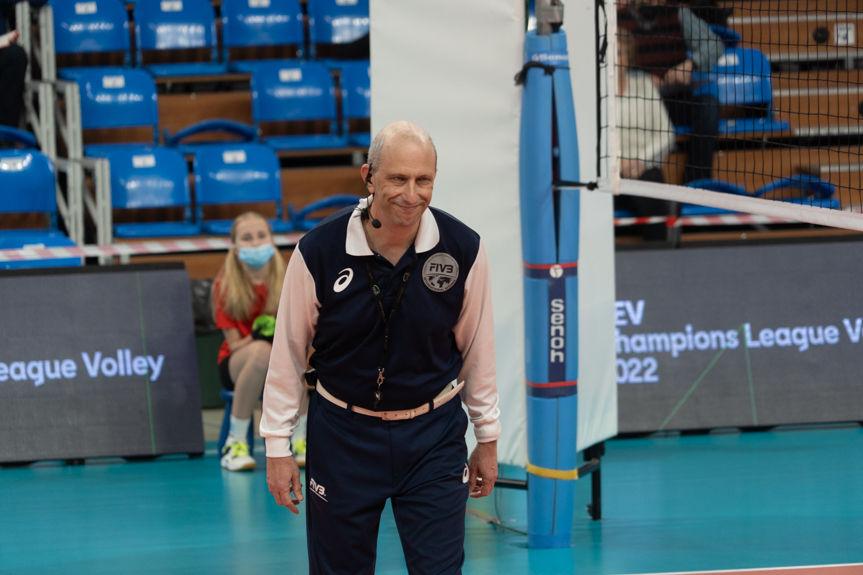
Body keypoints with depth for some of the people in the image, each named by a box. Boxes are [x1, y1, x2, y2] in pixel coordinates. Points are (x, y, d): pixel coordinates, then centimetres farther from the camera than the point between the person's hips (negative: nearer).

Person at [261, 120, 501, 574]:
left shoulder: (463, 249, -9)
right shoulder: (319, 251, -13)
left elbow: (476, 347, 4)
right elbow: (288, 352, -3)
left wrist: (487, 438, 10)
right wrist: (277, 445, -1)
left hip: (434, 435, 0)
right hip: (342, 432, 0)